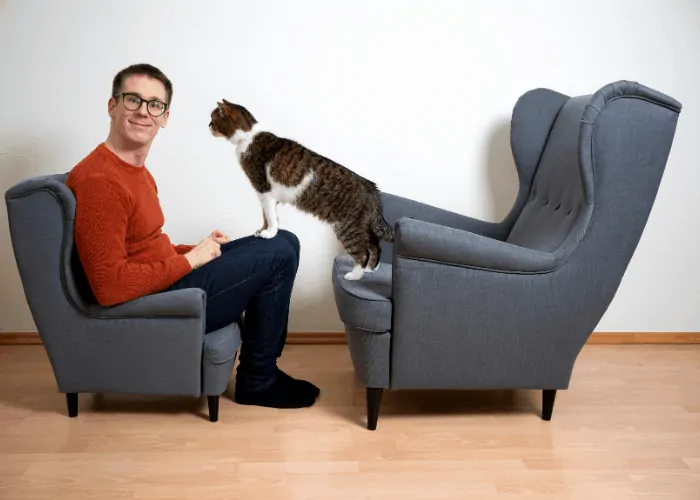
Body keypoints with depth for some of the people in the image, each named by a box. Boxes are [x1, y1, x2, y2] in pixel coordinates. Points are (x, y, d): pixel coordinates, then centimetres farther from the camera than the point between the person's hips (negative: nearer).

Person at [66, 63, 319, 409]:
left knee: (284, 242, 12)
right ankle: (257, 382, 4)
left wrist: (195, 249, 1)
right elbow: (110, 286, -27)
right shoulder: (100, 180, -22)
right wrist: (189, 260, -18)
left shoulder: (136, 170, 10)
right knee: (278, 256, -11)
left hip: (168, 279, 10)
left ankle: (264, 363, 18)